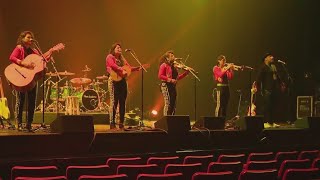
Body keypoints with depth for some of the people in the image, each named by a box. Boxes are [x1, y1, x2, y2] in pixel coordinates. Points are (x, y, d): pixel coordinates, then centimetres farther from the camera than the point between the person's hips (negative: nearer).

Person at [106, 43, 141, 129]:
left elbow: (129, 67, 18)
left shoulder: (122, 58, 23)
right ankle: (112, 124, -10)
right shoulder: (110, 57, 1)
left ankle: (121, 124, 8)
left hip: (123, 81, 7)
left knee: (122, 102, 5)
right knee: (114, 102, -11)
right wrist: (121, 70, -28)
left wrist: (137, 68, 2)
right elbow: (112, 65, -19)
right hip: (114, 81, -7)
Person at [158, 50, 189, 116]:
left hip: (173, 86, 8)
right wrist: (170, 79, -21)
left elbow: (177, 77, 18)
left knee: (173, 104, 8)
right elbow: (160, 76, -14)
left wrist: (186, 72, 9)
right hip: (166, 86, -8)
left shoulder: (174, 66, 15)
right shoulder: (164, 65, -5)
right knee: (168, 104, -12)